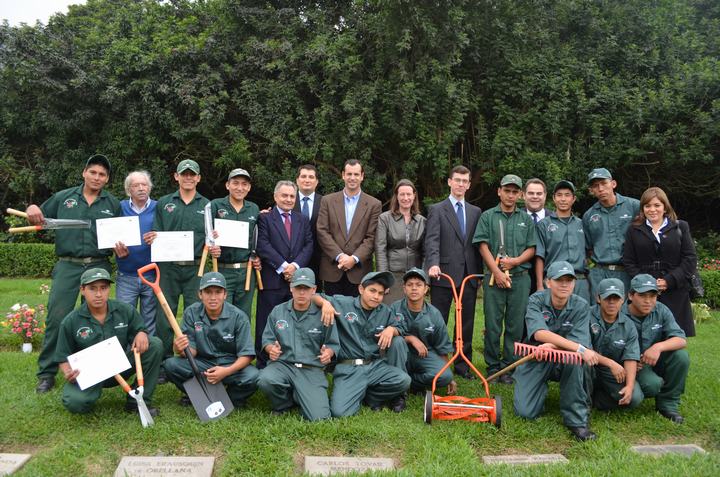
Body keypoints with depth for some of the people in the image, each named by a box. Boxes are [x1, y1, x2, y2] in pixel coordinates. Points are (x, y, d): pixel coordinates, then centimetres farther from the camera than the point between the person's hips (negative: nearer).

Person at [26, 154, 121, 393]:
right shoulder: (63, 198, 10)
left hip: (99, 267, 1)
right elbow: (40, 219, 15)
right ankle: (46, 373, 4)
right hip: (68, 266, 0)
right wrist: (32, 210, -7)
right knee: (56, 317, -5)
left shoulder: (113, 204, 10)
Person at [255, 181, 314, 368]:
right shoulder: (264, 218, 4)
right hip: (271, 280, -3)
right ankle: (263, 363, 12)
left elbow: (308, 246, 7)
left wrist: (295, 265, -9)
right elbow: (263, 246, -8)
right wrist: (283, 266, -14)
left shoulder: (303, 221, 17)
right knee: (266, 324, 2)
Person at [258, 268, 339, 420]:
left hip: (311, 370, -1)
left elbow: (333, 344, 5)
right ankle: (284, 403, 2)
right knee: (265, 380, -34)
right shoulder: (278, 311, 6)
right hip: (282, 364, 1)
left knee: (318, 417, -19)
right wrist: (271, 348, -13)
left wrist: (328, 352, -18)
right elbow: (267, 339, 10)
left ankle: (299, 397, 18)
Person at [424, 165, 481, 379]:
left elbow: (478, 244, 13)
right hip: (444, 274, -4)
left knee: (467, 322, 9)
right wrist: (433, 264, -26)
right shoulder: (437, 209, 3)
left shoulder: (475, 212, 15)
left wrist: (479, 271, 7)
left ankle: (463, 364, 19)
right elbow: (432, 240, -10)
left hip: (469, 276, 4)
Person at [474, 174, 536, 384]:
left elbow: (531, 249, 8)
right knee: (492, 325, 2)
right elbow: (483, 246, -1)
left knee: (516, 325, 3)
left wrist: (515, 261, -10)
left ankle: (508, 367, 12)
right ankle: (492, 366, 13)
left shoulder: (526, 219, 12)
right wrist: (497, 272, -10)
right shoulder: (488, 216, 6)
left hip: (520, 277, 2)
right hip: (494, 277, -2)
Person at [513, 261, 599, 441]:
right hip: (535, 360, 0)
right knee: (525, 412, -13)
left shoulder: (581, 306, -9)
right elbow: (540, 333, -30)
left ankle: (577, 419, -21)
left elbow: (581, 342, -21)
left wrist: (553, 346, -40)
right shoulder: (536, 300, -13)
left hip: (563, 363, 0)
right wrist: (580, 349, -39)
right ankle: (542, 389, 23)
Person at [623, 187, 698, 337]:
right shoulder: (634, 230, 12)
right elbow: (628, 262, 6)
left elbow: (690, 259, 3)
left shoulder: (680, 227, 11)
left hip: (675, 293, 0)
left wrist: (669, 281, -9)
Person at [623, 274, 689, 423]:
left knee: (681, 355, -23)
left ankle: (668, 403, -4)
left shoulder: (661, 311, -6)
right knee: (653, 384, -33)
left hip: (656, 361, 5)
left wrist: (659, 346, -33)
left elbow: (681, 340, -14)